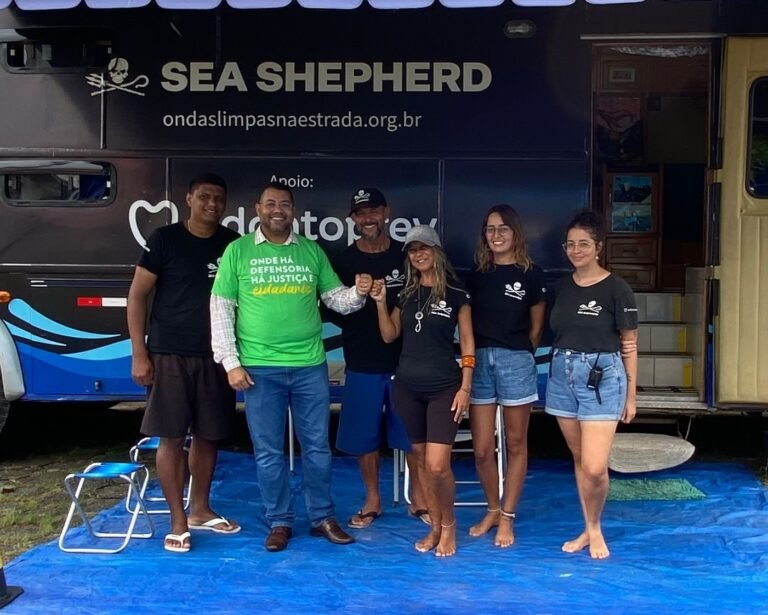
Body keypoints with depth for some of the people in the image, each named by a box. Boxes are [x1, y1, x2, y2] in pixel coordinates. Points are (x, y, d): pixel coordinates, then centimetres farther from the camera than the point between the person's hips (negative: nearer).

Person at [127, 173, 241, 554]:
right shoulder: (165, 240, -4)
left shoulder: (234, 245, 5)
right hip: (169, 355, -3)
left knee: (208, 436, 12)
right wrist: (139, 353, -8)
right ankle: (177, 521, 11)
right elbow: (137, 295, -3)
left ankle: (200, 510, 28)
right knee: (171, 438, 0)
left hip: (215, 356, 4)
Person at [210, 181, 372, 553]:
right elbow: (220, 310, 0)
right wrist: (231, 362, -6)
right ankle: (279, 522, 20)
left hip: (310, 366, 2)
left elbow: (335, 299, 11)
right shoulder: (238, 251, 0)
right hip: (260, 368, -2)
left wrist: (358, 293, -12)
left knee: (317, 446, 9)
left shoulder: (311, 251, 6)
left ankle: (322, 518, 24)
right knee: (268, 451, 6)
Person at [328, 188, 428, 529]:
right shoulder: (344, 261, 2)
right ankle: (372, 500, 23)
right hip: (362, 364, 1)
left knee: (413, 434, 6)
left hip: (406, 361, 0)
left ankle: (419, 498, 22)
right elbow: (332, 311, 3)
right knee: (364, 436, 7)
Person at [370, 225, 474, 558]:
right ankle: (435, 526, 23)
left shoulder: (456, 295, -3)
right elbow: (389, 336, 9)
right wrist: (380, 303, -4)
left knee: (437, 464, -11)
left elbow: (467, 343, -2)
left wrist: (465, 387, -7)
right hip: (407, 386, 4)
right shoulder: (406, 295, 9)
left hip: (443, 387, -4)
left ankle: (449, 523, 14)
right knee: (421, 459, 10)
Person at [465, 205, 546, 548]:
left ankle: (507, 516, 16)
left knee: (515, 444, 6)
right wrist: (472, 355, 2)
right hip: (479, 361, 3)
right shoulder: (476, 273, 9)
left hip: (515, 362, -3)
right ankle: (492, 510, 24)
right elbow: (467, 321, 12)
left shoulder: (531, 274, 1)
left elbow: (536, 328, 7)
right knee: (482, 449, 4)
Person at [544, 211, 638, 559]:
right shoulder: (561, 287, 8)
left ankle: (596, 529, 16)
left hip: (602, 378, -5)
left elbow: (629, 345, -2)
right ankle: (587, 530, 25)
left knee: (595, 467, -9)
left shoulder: (616, 289, -6)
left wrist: (630, 395, -1)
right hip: (563, 376, 5)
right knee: (578, 459, 13)